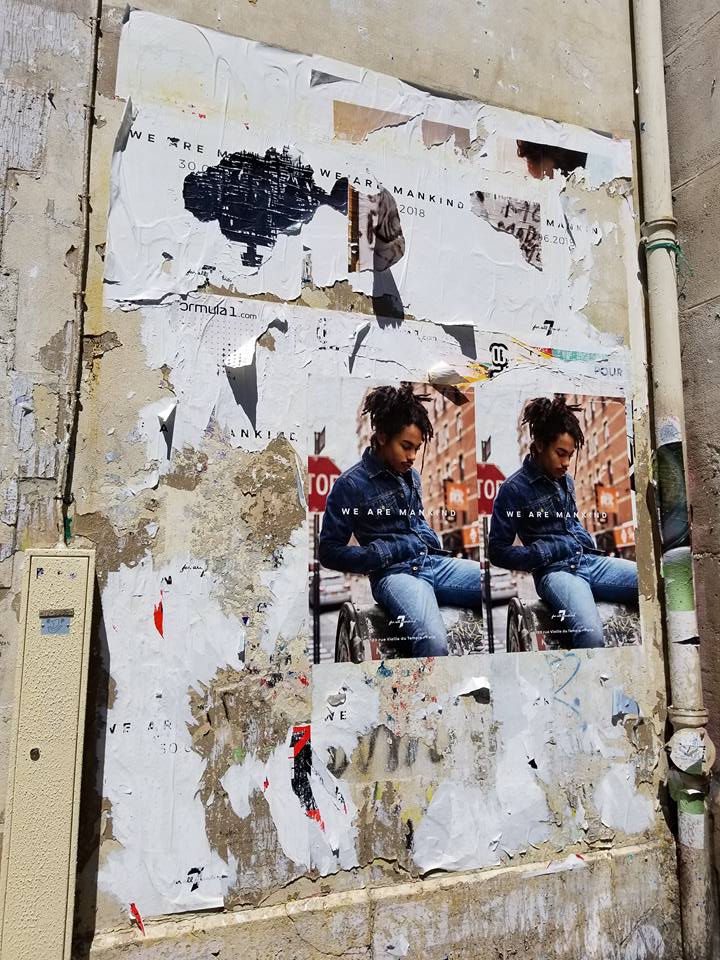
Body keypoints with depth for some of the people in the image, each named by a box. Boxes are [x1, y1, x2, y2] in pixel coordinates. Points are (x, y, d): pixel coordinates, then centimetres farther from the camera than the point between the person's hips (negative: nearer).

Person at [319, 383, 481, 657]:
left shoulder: (411, 475, 15)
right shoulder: (350, 484, -5)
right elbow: (329, 552, -3)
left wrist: (434, 542, 12)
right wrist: (382, 555, -13)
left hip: (433, 562, 7)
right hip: (395, 573, -7)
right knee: (434, 643, -36)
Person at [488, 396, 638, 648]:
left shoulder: (565, 479, 14)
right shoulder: (514, 489, -7)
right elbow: (498, 552, -5)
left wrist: (590, 543, 12)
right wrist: (544, 554, -12)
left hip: (590, 561, 7)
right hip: (556, 571, -7)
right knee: (592, 635, -35)